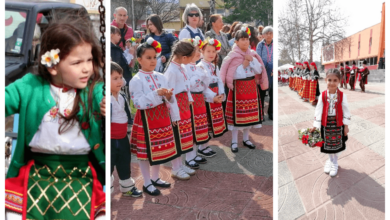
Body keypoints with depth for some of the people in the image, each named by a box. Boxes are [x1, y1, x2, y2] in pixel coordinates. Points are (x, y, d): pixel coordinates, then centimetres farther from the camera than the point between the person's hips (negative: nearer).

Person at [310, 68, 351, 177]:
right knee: (328, 144, 17)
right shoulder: (323, 95, -9)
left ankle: (335, 162, 35)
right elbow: (318, 110, -7)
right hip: (326, 124, 1)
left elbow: (346, 111, -4)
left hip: (338, 125, -1)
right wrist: (315, 125, -9)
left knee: (337, 144, 14)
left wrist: (346, 126, -2)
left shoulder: (342, 95, -10)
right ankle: (330, 160, 41)